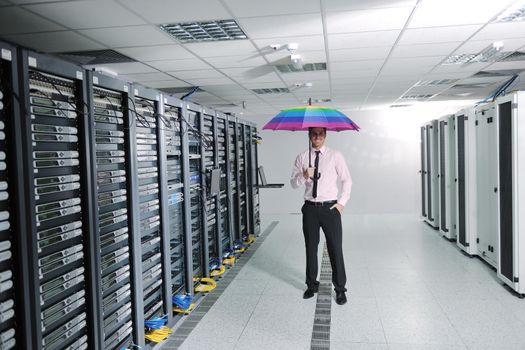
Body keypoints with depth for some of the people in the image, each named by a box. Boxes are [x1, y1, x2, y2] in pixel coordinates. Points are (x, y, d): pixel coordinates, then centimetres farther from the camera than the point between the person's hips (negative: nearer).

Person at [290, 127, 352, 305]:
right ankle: (311, 285, 29)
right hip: (310, 208, 2)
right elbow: (293, 183, 2)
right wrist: (304, 176, -18)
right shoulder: (302, 157, 4)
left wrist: (342, 202, -2)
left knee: (336, 249, 0)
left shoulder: (335, 155, 0)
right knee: (311, 248, 12)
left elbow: (347, 180, 5)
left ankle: (340, 289, 15)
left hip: (330, 208, -2)